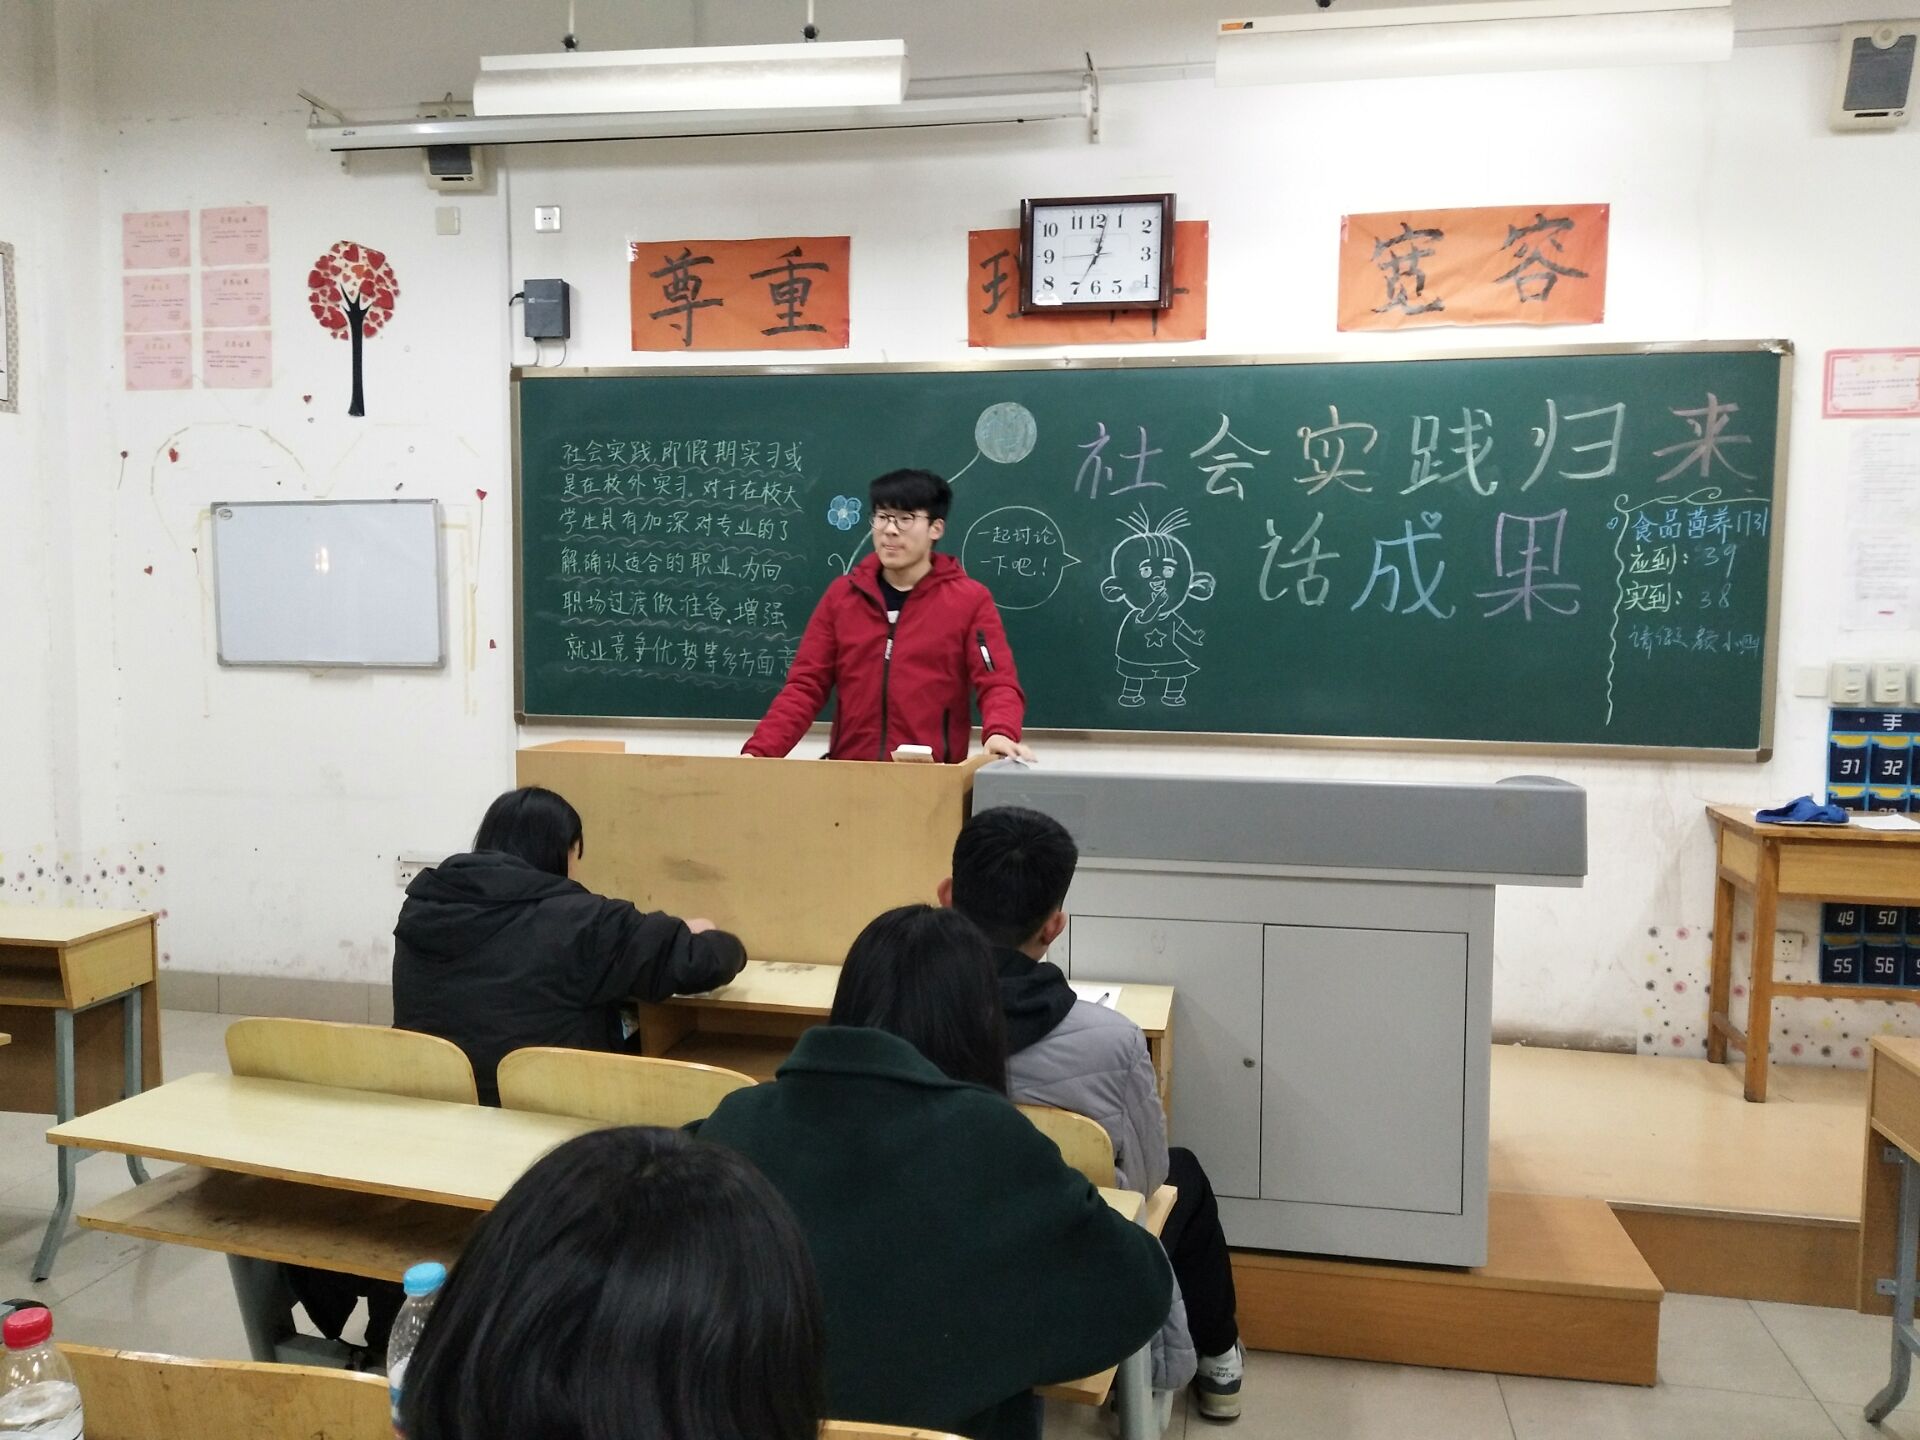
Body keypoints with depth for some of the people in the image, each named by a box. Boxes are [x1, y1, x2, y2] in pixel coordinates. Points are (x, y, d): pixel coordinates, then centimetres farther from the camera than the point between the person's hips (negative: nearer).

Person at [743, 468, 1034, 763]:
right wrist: (758, 751, -7)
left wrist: (1000, 734, -26)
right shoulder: (841, 595, 10)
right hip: (848, 772, 2)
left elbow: (998, 683, -4)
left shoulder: (970, 599, 3)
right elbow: (806, 685, 7)